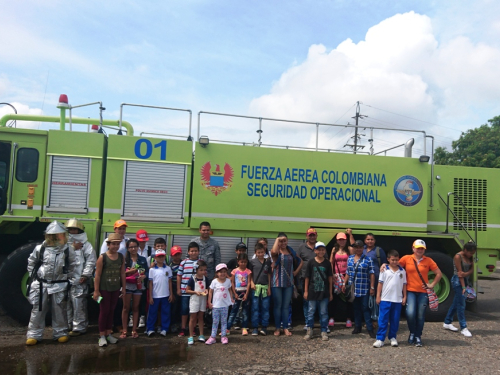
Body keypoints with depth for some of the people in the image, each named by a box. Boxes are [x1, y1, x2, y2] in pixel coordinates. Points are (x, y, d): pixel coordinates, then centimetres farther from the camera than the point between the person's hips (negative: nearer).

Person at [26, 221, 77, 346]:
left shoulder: (67, 251, -3)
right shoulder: (40, 249, -5)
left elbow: (72, 265, 10)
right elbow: (31, 262, 9)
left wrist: (67, 277, 4)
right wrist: (34, 276, 5)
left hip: (59, 285, 0)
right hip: (41, 285, 0)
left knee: (59, 310, 8)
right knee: (38, 310, 6)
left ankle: (60, 333, 19)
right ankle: (34, 335, 15)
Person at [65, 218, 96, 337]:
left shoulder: (85, 244, -2)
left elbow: (91, 261, -7)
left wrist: (85, 275, -10)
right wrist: (72, 248, -8)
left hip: (79, 280, -5)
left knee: (78, 304, -5)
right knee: (66, 303, 13)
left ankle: (79, 327, 5)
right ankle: (67, 325, 27)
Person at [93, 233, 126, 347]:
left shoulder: (121, 257, 1)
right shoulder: (102, 257, -12)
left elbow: (122, 273, 7)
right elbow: (97, 275, -11)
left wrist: (124, 288, 8)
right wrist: (96, 290, -11)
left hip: (115, 289, 4)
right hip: (104, 289, -4)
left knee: (111, 311, 14)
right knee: (104, 311, 4)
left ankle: (109, 334, 26)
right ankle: (102, 336, 16)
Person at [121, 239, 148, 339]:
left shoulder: (143, 259, 6)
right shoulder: (124, 259, -3)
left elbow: (147, 271, 5)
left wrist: (143, 276, -14)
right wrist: (129, 272, -24)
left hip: (138, 286, 2)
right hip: (127, 286, -2)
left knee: (135, 308, 9)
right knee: (126, 308, 5)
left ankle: (134, 330, 16)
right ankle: (124, 330, 12)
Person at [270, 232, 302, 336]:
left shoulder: (291, 252, 9)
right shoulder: (276, 251, -4)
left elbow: (300, 261, 19)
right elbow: (273, 251, -30)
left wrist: (296, 271, 6)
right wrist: (277, 240, -17)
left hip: (288, 283, 3)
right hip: (277, 283, -3)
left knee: (286, 306, 8)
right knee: (278, 306, 5)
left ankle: (285, 328, 16)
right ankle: (277, 328, 14)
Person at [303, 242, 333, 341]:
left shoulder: (327, 263, 1)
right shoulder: (311, 262, -2)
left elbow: (330, 278, 5)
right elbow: (307, 277, 2)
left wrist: (330, 292, 5)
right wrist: (306, 291, 1)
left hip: (324, 292, 1)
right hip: (312, 291, 0)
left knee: (324, 313, 6)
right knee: (311, 312, 7)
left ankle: (324, 331, 16)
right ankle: (309, 330, 18)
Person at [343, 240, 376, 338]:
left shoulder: (368, 259, -5)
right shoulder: (350, 258, 9)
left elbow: (372, 274, -7)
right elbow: (348, 273, 15)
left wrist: (372, 287, -10)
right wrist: (344, 284, 12)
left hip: (364, 289, -4)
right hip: (353, 288, 4)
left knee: (365, 308, -4)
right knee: (356, 308, 12)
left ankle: (370, 329, 3)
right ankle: (357, 327, 21)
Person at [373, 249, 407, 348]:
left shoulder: (402, 271, 7)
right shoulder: (384, 270, 1)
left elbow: (404, 284, 12)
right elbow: (380, 283, 2)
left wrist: (404, 297, 8)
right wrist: (378, 296, -1)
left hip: (398, 300, 2)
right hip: (385, 299, -2)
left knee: (395, 320, 8)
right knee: (383, 320, -2)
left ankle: (393, 337, 21)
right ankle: (380, 339, 1)